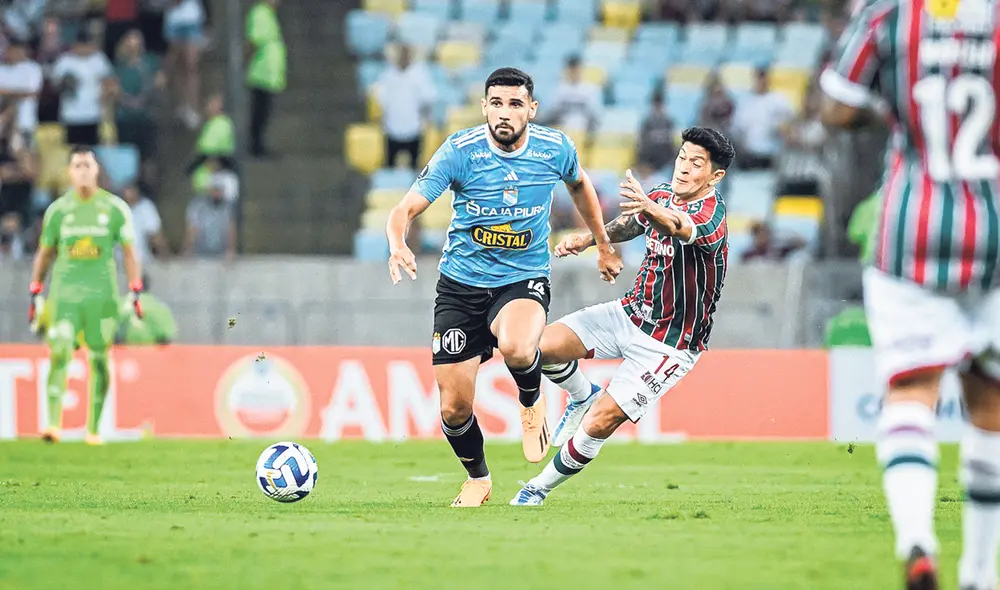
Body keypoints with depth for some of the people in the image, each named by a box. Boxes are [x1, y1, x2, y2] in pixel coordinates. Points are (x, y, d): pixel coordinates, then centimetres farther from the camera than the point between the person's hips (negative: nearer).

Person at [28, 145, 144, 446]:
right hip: (65, 294, 0)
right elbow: (45, 253, 16)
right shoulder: (57, 209, 7)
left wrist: (136, 291, -1)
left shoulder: (115, 208, 4)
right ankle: (53, 423, -20)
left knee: (99, 359, 3)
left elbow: (129, 252, 7)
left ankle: (93, 429, 10)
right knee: (59, 355, -13)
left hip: (103, 294, 0)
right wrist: (35, 293, 13)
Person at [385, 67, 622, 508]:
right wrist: (398, 245, -40)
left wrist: (603, 246, 24)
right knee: (454, 408, -1)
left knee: (516, 348, -36)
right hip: (461, 284, 1)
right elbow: (405, 210, -18)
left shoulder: (555, 149, -7)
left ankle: (531, 402, 0)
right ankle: (477, 479, 30)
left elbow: (579, 185, 17)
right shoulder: (460, 151, -14)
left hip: (525, 278, 0)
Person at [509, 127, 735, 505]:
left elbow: (681, 228, -48)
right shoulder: (662, 195, 0)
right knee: (542, 345, -13)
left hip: (669, 345, -7)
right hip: (631, 314, 7)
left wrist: (649, 209, -70)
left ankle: (539, 489, 9)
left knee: (597, 425, -13)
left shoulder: (712, 213, -23)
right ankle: (583, 396, 17)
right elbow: (630, 224, 22)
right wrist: (586, 240, 3)